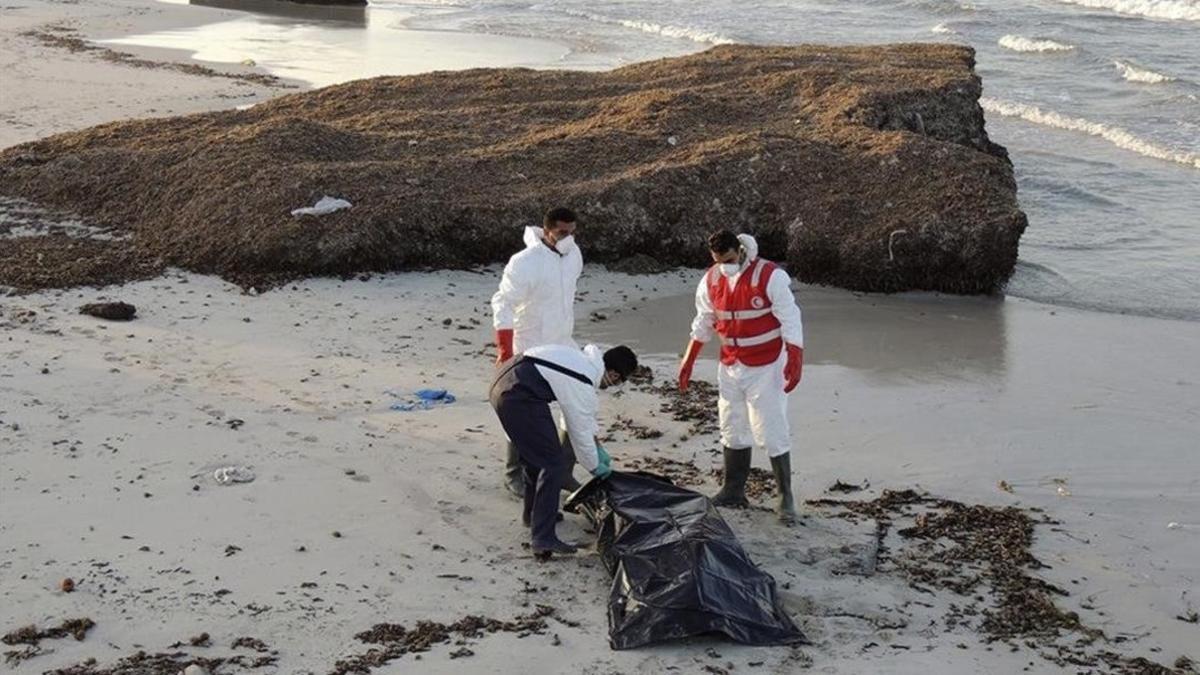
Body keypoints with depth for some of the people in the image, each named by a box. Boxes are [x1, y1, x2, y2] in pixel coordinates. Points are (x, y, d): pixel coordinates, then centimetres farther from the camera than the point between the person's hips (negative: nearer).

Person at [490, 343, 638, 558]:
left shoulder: (584, 358, 14)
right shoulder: (583, 387, -12)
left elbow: (584, 416, 27)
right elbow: (581, 431, -1)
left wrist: (598, 449, 31)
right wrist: (595, 467, 16)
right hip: (519, 398, -10)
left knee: (534, 454, 27)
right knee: (551, 463, -7)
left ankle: (533, 513, 45)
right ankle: (543, 538, -11)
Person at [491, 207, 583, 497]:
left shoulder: (573, 255, 2)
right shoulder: (525, 263, -21)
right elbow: (502, 304, -20)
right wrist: (504, 350, -25)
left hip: (563, 346, 7)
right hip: (531, 351, -7)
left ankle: (563, 471, 18)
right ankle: (514, 475, 18)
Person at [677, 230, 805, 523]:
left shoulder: (770, 276, -19)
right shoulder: (711, 280, -1)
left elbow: (790, 320, -17)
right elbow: (703, 323, 11)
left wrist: (795, 361, -24)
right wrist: (688, 361, 13)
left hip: (765, 367, -6)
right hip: (730, 367, 6)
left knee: (771, 432, -5)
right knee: (732, 430, 13)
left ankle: (785, 497, 4)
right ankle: (733, 491, 24)